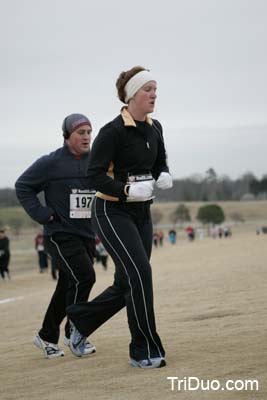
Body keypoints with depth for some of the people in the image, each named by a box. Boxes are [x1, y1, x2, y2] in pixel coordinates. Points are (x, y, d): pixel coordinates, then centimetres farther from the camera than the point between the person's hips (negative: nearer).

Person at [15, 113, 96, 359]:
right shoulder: (51, 163, -9)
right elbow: (23, 186, -1)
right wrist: (41, 213, -10)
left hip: (87, 236, 6)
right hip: (61, 235, -6)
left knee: (68, 287, 11)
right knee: (84, 277, -17)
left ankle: (47, 337, 26)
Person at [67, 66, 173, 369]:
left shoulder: (155, 128, 6)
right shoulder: (113, 131, -15)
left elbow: (160, 163, 18)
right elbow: (95, 175, -17)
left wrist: (164, 177, -5)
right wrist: (127, 190, -29)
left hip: (141, 213, 8)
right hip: (112, 211, -8)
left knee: (127, 286, 9)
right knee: (140, 273, -16)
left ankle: (80, 320, 33)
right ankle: (144, 351, -5)